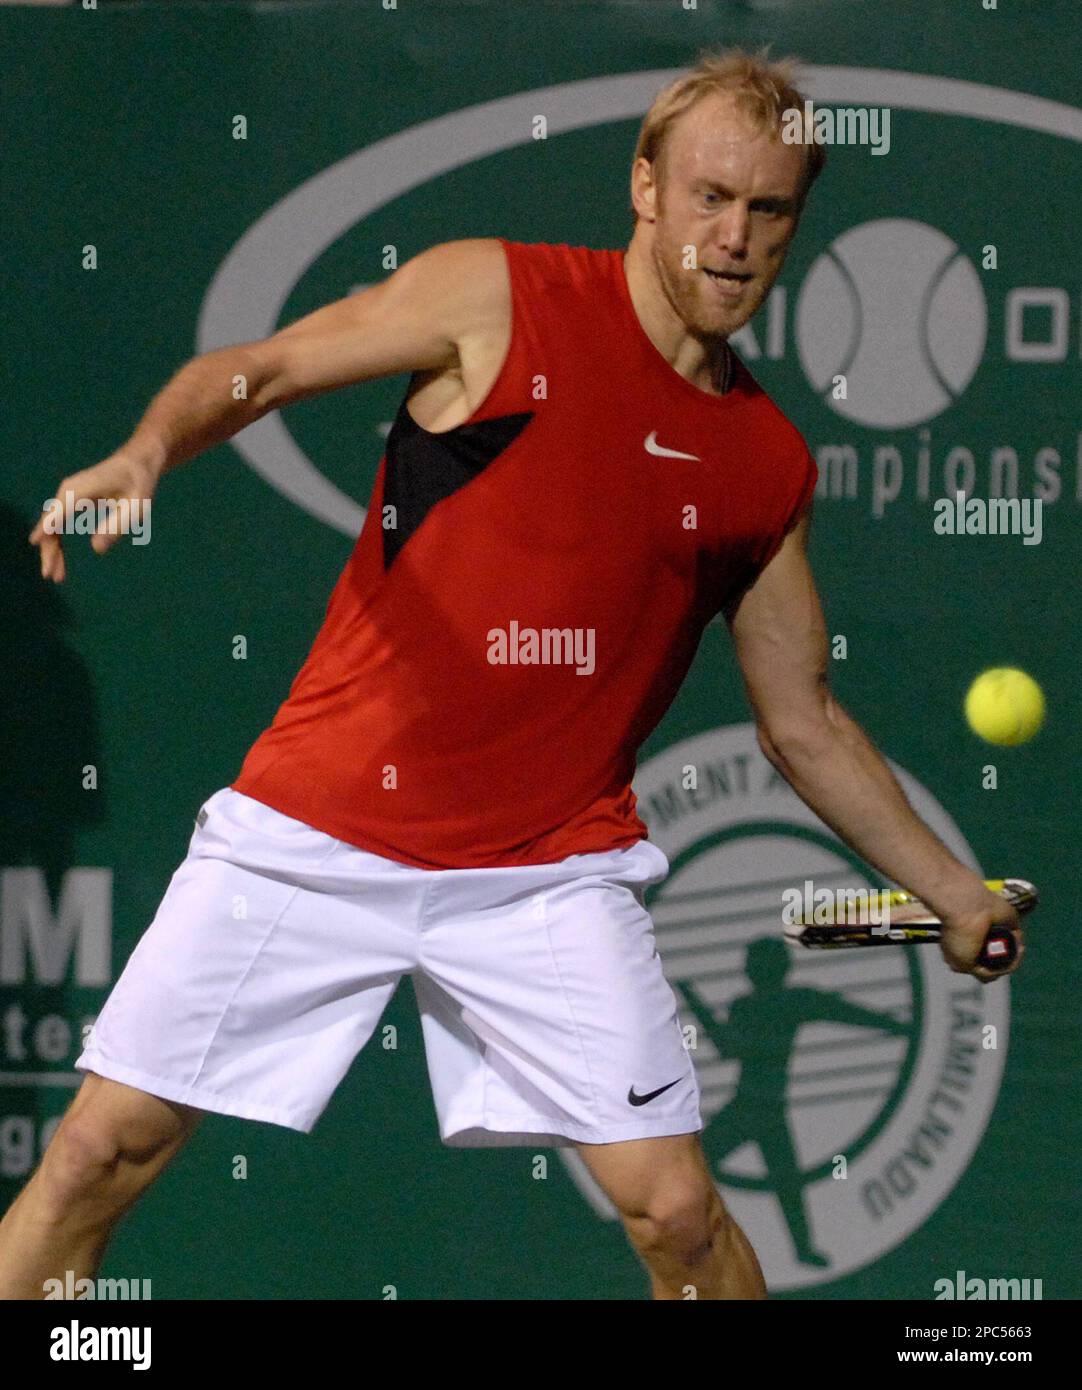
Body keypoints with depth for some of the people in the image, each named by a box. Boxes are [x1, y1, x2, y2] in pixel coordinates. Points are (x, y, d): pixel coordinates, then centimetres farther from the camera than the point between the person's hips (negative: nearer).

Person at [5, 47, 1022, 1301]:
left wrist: (957, 894, 15)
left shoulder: (768, 470, 7)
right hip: (317, 837, -2)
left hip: (547, 877, 2)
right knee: (106, 1151, -2)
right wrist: (146, 452, -20)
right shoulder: (499, 300, -3)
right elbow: (257, 371, 0)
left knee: (676, 1211, -9)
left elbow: (801, 724, 17)